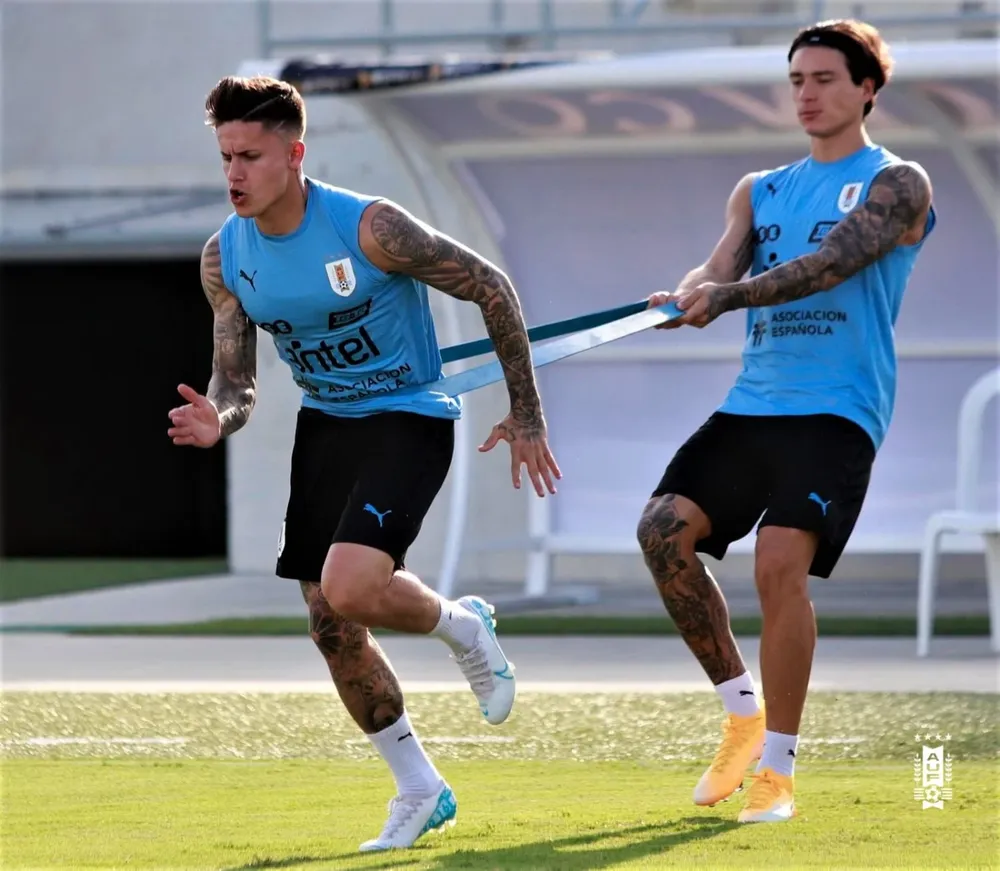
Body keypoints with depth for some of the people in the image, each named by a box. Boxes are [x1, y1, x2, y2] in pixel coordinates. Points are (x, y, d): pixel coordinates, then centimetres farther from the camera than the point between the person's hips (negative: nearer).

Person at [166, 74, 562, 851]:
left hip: (409, 417, -6)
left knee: (347, 591, -27)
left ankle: (463, 626, 6)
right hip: (325, 423, 6)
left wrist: (527, 416, -11)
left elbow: (491, 288, -14)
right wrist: (216, 421, -23)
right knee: (330, 627, 4)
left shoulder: (369, 228, -23)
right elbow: (235, 384, 2)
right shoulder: (225, 257, -6)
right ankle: (419, 791, 21)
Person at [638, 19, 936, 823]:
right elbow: (721, 270, 5)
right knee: (664, 529, -12)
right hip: (753, 402, 6)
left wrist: (730, 295, -28)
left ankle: (777, 771, -10)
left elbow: (832, 263, -16)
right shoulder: (760, 191, 19)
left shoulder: (897, 184, 0)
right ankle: (743, 711, 6)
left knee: (781, 561, -21)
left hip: (836, 410, -6)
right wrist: (689, 296, -20)